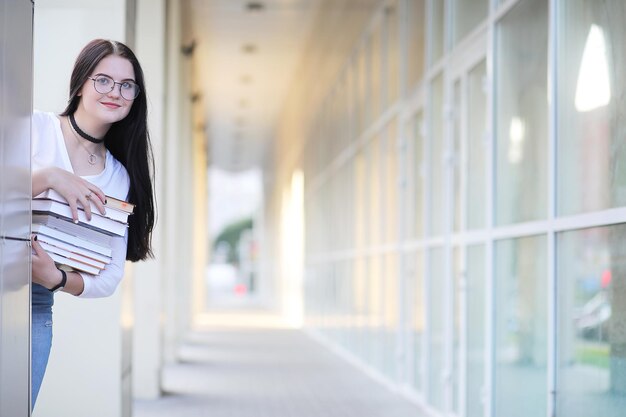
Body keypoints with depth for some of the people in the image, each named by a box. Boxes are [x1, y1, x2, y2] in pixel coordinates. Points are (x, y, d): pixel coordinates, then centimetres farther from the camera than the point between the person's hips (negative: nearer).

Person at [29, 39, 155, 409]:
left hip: (38, 305, 4)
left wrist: (57, 279, -11)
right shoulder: (36, 128, -2)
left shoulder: (119, 178, 9)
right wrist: (49, 177, -19)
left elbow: (111, 277, 7)